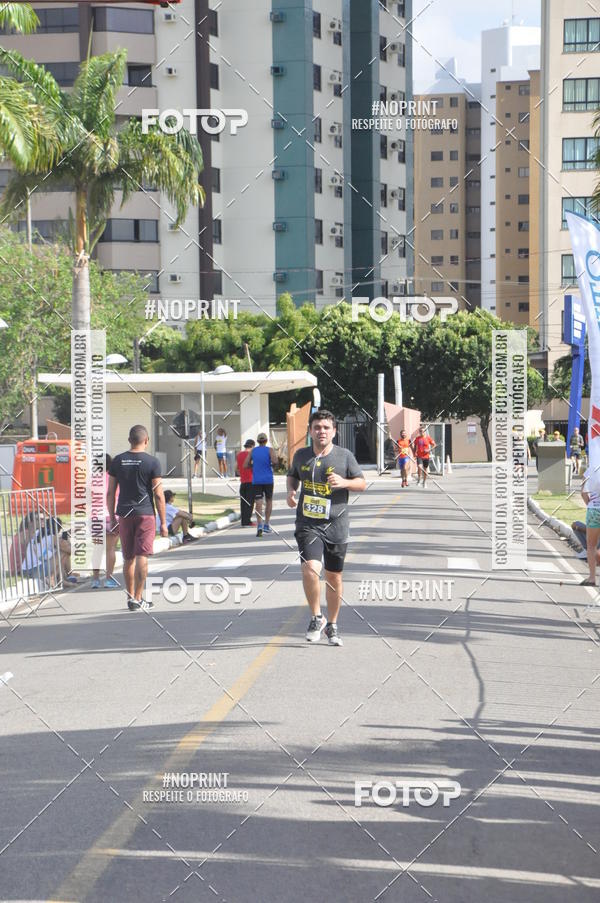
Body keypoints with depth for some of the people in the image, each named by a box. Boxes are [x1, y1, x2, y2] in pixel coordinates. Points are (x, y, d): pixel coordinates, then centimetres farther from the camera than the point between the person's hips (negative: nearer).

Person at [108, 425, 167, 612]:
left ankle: (130, 597, 20)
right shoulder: (152, 462, -5)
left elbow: (110, 493, 6)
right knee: (142, 556, -3)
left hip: (124, 514, 3)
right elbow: (158, 495, -6)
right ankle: (138, 599, -5)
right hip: (145, 514, -3)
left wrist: (112, 518, 15)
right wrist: (163, 522, -2)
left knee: (128, 558, 12)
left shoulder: (117, 461, 5)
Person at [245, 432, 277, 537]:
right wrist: (272, 465, 3)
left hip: (256, 480, 1)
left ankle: (259, 525, -21)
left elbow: (246, 465, 3)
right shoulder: (270, 450, -1)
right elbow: (274, 461, -19)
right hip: (268, 479, -1)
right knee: (268, 501, 16)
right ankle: (267, 525, 17)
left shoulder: (252, 451, 7)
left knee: (258, 503, -4)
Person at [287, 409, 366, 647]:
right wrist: (291, 491, 3)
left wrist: (344, 482, -15)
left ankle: (332, 625, 28)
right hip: (308, 524, 0)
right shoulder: (301, 455, 4)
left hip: (336, 526, 0)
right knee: (310, 568, -22)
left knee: (334, 577, 9)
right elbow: (292, 475, 23)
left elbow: (362, 483, 4)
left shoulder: (345, 456, 0)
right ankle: (316, 617, -1)